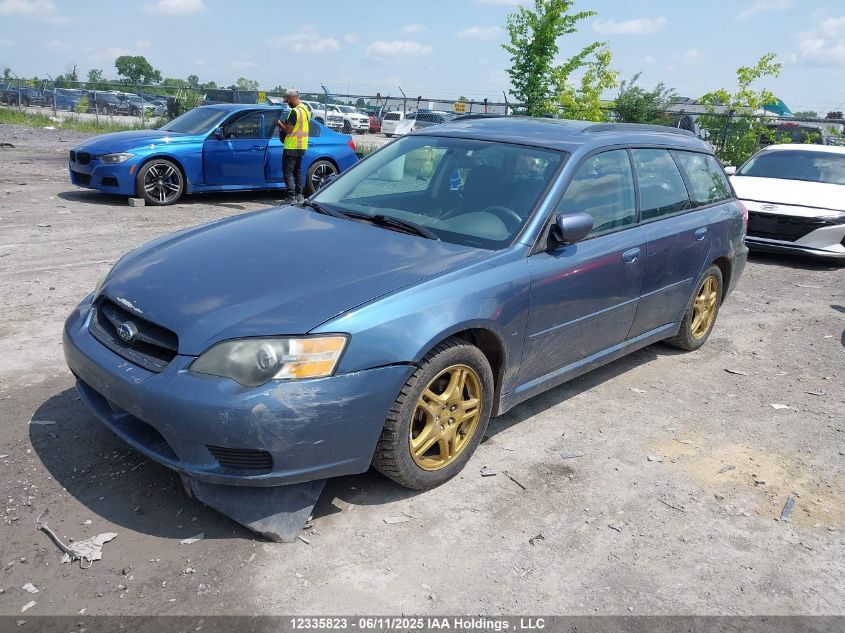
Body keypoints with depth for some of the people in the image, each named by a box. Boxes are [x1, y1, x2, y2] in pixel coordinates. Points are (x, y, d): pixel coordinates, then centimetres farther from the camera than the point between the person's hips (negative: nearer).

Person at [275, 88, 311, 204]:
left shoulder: (295, 111, -17)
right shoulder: (306, 110, 12)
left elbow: (288, 130, -19)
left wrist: (279, 123, -3)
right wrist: (285, 123, 14)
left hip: (292, 146, -9)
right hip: (301, 146, 9)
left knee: (288, 171, -5)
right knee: (297, 171, 16)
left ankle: (291, 197, -9)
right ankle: (299, 195, 18)